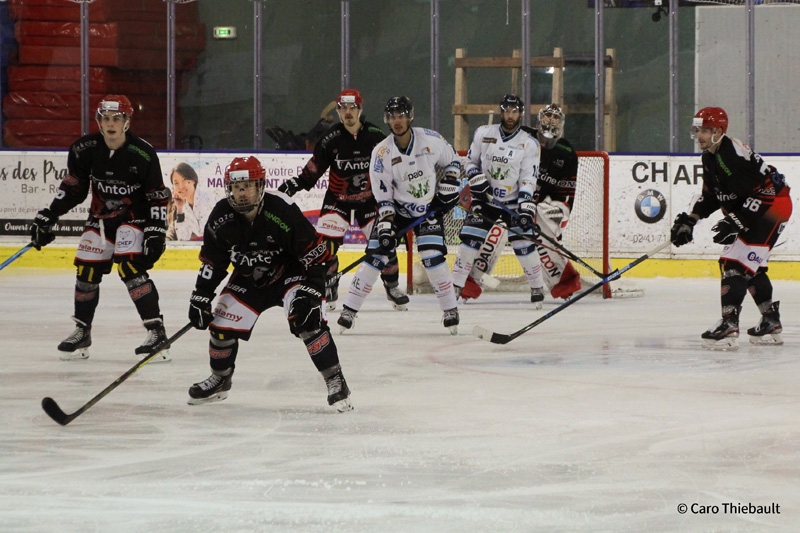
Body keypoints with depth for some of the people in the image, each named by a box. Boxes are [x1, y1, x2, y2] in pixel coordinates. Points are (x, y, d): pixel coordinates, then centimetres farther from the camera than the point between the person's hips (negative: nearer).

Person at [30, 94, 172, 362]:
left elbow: (158, 197, -13)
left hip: (134, 216, -5)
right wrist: (47, 218, -1)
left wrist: (156, 233, -19)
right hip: (100, 217, 5)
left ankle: (157, 331, -18)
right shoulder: (85, 149, -11)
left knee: (130, 267, -22)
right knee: (87, 270, 3)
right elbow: (72, 187, 2)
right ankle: (82, 332, 23)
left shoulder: (143, 154, -20)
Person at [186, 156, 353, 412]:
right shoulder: (221, 218, -14)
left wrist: (311, 291, -28)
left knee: (307, 319, -26)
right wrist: (201, 297, -2)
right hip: (249, 279, 5)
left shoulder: (283, 212, -28)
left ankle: (335, 382, -16)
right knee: (222, 325, -1)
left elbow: (316, 254, -23)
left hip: (289, 273, -5)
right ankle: (219, 379, 28)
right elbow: (212, 261, 1)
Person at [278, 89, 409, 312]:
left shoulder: (376, 136, -9)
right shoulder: (331, 139, -11)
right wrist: (296, 183, -17)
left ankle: (392, 287, 14)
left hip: (370, 199, 1)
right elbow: (314, 168, -5)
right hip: (338, 199, -1)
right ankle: (328, 287, 3)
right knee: (325, 243, -15)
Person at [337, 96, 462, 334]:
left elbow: (453, 160, 6)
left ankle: (450, 310, 0)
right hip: (396, 209, 0)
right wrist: (386, 224, -20)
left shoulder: (430, 140, -14)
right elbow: (382, 195, -11)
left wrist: (449, 185, -6)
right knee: (376, 256, -8)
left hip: (429, 208, 0)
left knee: (433, 258, -14)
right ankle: (349, 310, -2)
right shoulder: (381, 153, -15)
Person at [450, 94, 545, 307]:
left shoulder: (529, 144, -7)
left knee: (524, 244, -8)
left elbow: (528, 180, -11)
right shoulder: (484, 134, -2)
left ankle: (537, 288, 10)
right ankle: (456, 287, -4)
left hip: (513, 202, -1)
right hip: (485, 200, 1)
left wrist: (526, 208, -22)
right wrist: (477, 179, -12)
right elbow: (470, 162, 8)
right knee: (469, 239, -11)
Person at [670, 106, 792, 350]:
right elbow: (710, 196, 16)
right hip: (750, 211, 11)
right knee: (751, 265, 17)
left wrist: (737, 221, -30)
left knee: (737, 262, -18)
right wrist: (689, 220, 7)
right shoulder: (710, 157, 6)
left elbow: (761, 192, -28)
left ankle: (729, 326, -24)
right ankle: (771, 323, 28)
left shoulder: (735, 154, -26)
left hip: (773, 204, -11)